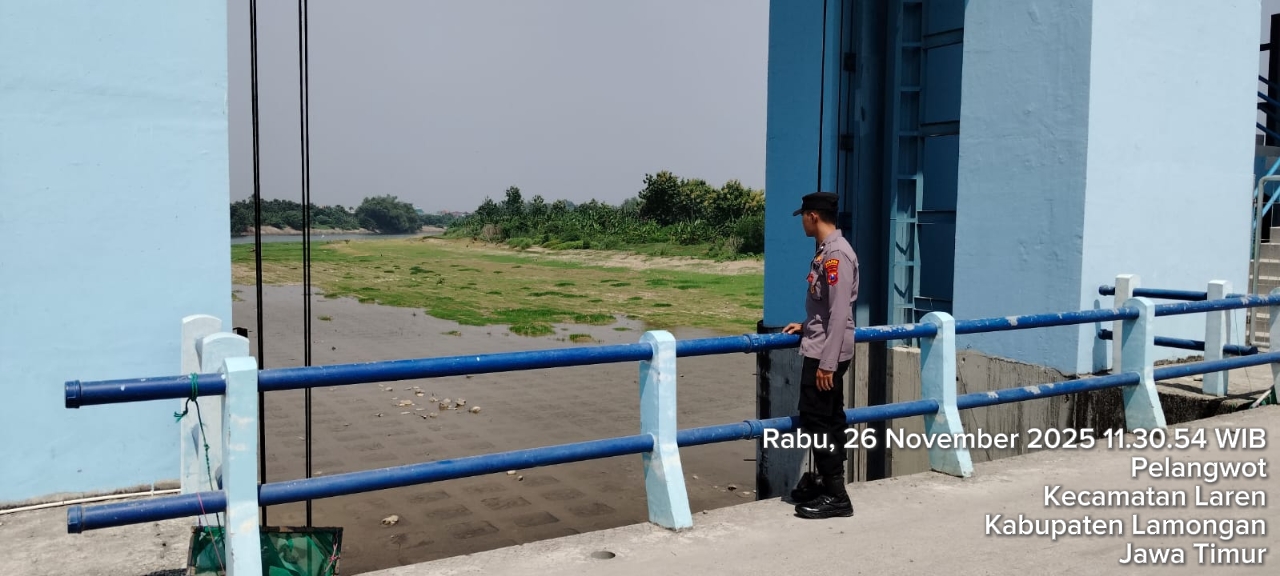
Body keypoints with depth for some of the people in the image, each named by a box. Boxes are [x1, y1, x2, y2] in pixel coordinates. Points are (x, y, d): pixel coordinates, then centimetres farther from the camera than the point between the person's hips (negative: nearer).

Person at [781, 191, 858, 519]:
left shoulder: (837, 253, -18)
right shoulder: (825, 251, 12)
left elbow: (839, 313, -22)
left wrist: (827, 363, -23)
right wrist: (805, 327, 21)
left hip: (826, 355, -10)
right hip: (821, 351, 10)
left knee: (817, 422, -6)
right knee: (829, 420, 14)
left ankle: (835, 496, 1)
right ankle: (830, 487, 22)